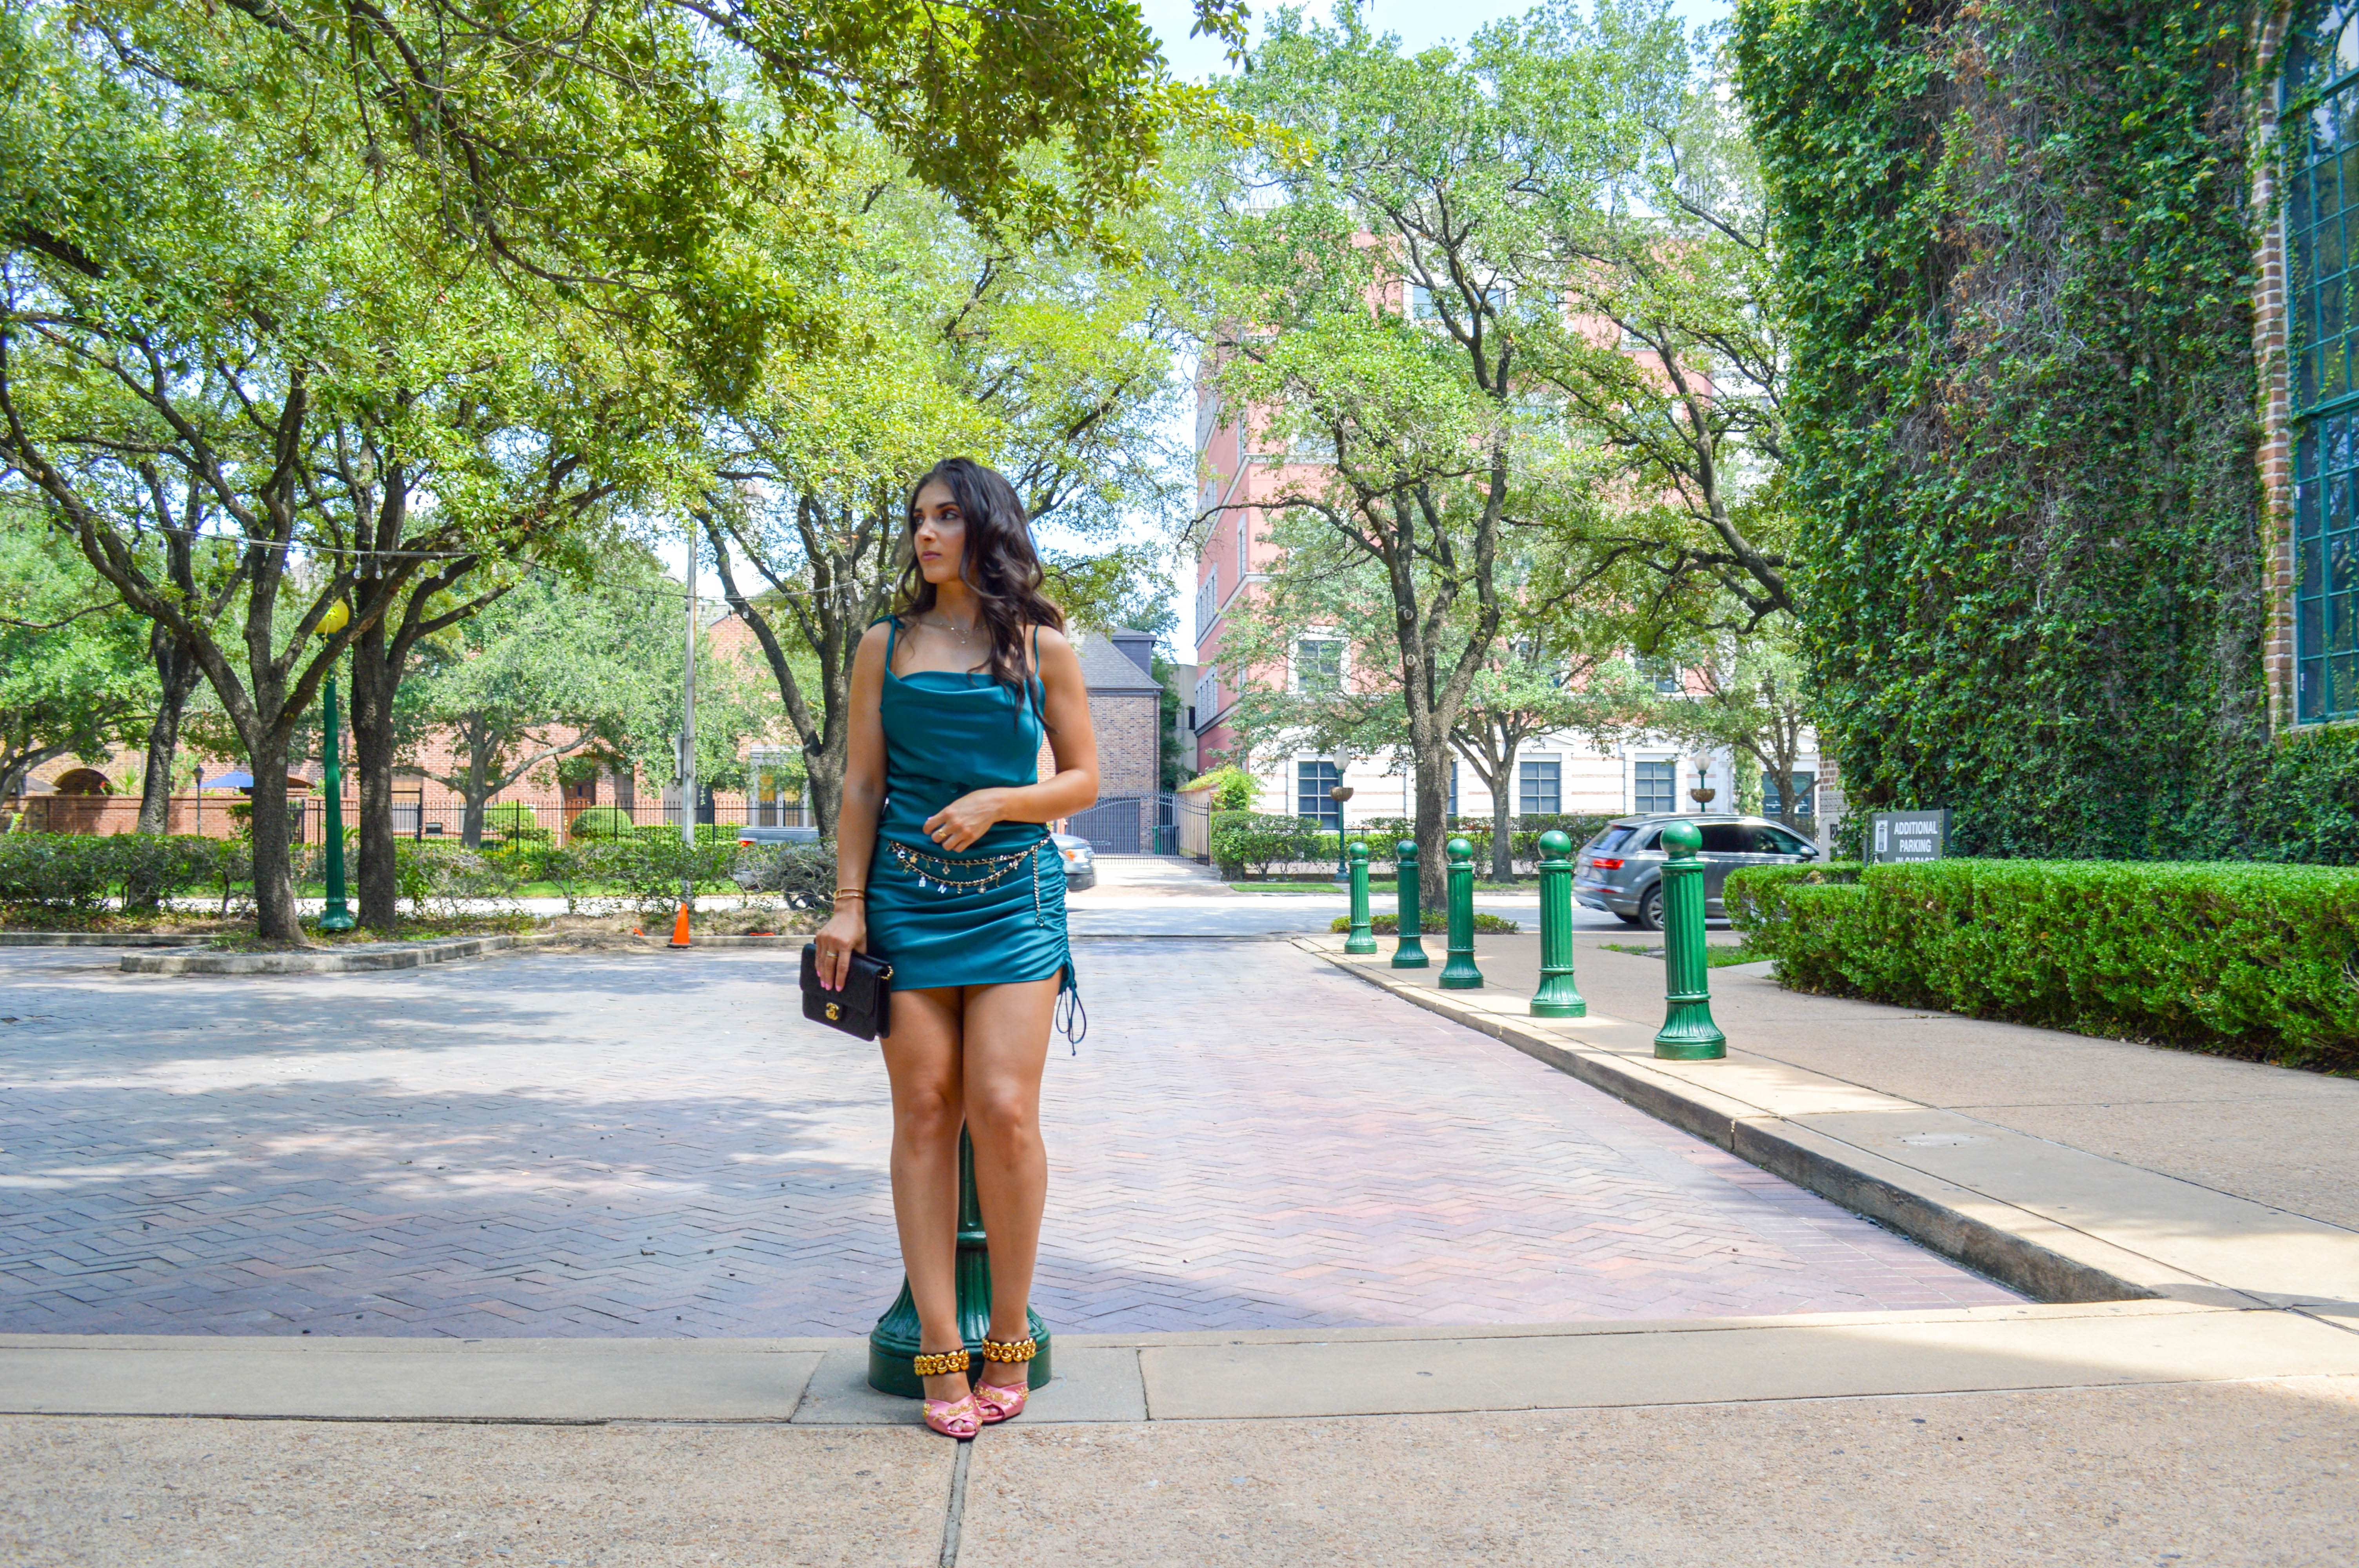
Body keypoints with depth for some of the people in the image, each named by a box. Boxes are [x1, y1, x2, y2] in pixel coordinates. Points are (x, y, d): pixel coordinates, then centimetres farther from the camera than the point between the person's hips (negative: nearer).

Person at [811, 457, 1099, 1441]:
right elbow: (863, 783, 9)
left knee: (1004, 1111, -10)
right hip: (906, 896, 1)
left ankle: (1008, 1339, 7)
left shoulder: (1042, 647, 7)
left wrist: (997, 803, -9)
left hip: (1013, 893, -1)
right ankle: (941, 1355, 5)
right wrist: (847, 904, 1)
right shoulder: (886, 647, 11)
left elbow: (1083, 779, 8)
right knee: (924, 1111, -1)